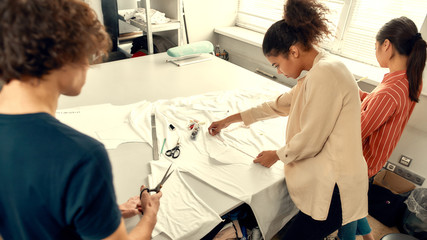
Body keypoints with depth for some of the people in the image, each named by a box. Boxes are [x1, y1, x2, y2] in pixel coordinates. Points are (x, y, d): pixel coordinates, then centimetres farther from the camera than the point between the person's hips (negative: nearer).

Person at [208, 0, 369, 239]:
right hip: (325, 179, 9)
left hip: (334, 189, -9)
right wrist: (229, 120, 23)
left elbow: (310, 141, -19)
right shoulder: (318, 71, 11)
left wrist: (277, 155, 1)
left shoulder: (325, 72, -21)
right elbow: (280, 104, 18)